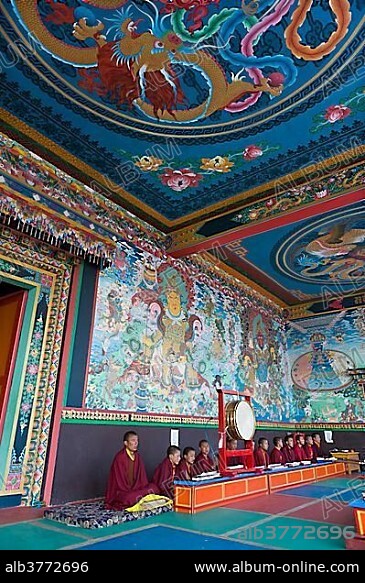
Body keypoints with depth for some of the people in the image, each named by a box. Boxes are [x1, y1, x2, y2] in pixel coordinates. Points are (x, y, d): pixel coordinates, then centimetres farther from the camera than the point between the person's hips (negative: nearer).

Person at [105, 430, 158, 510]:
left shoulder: (137, 456, 5)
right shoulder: (119, 457, -16)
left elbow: (142, 477, 9)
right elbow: (119, 480, -16)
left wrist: (144, 489, -8)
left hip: (136, 489, 6)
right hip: (122, 491, -6)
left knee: (154, 487, -12)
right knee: (131, 497, -35)